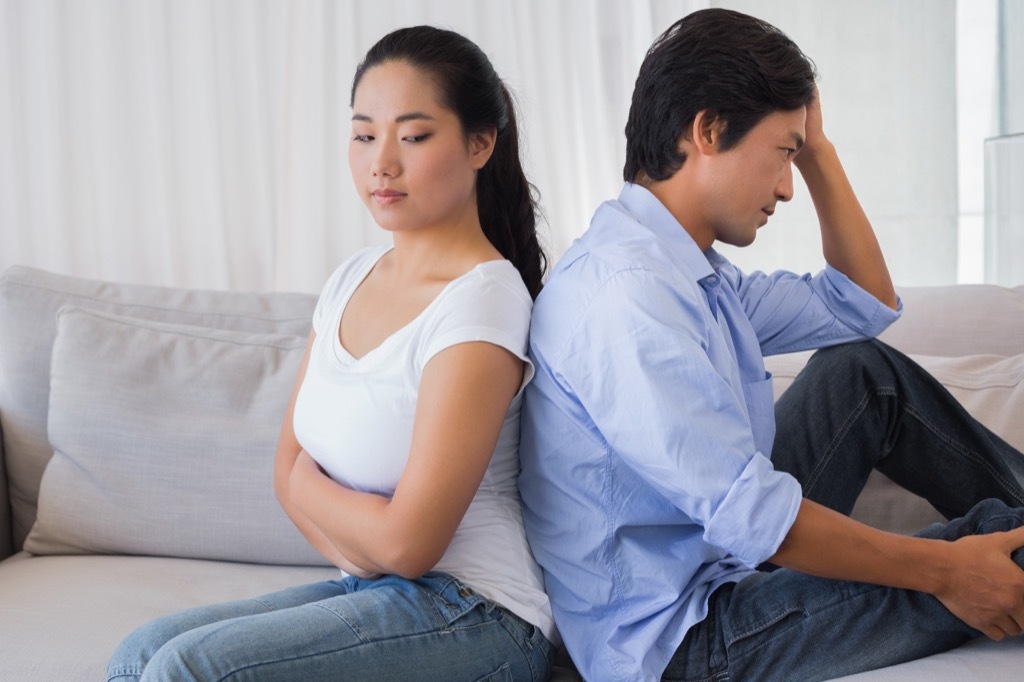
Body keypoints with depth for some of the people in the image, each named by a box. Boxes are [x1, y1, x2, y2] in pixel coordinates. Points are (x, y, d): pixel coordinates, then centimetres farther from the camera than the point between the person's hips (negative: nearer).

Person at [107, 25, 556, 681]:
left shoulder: (482, 298, -19)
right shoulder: (353, 277, 6)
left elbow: (407, 541, -21)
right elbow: (288, 468, 8)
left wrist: (308, 483, -3)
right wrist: (356, 551, -10)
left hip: (471, 618, -7)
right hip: (373, 590, 7)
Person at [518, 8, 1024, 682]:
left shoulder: (697, 272, 5)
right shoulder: (624, 290, -26)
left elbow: (864, 306, 18)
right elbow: (746, 513, -27)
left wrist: (818, 151, 9)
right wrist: (944, 571, -17)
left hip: (721, 555, 10)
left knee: (867, 372, 12)